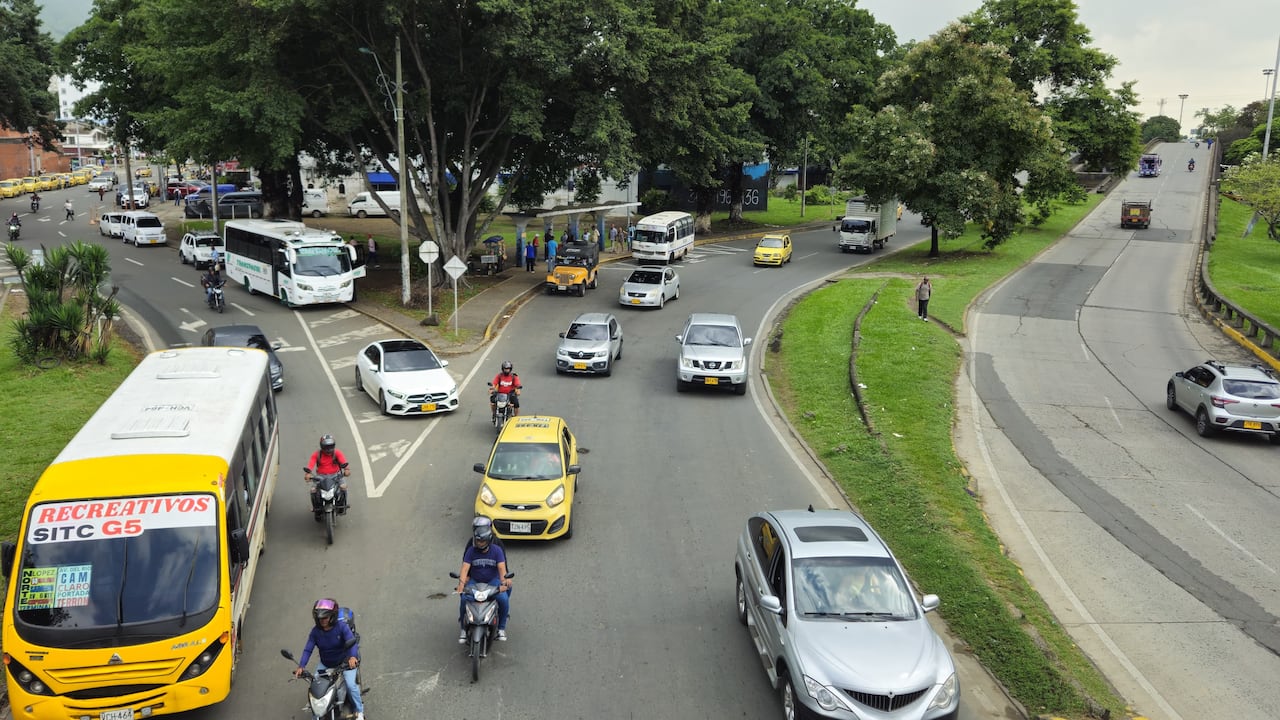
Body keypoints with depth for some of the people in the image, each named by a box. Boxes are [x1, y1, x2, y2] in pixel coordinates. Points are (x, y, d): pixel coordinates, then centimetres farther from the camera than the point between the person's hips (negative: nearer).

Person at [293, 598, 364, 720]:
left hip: (345, 662, -4)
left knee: (351, 685, -23)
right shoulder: (315, 631, -9)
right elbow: (308, 649, -13)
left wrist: (353, 657, -52)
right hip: (326, 664, 4)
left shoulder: (342, 627, -20)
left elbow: (352, 641, -32)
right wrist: (301, 666, -29)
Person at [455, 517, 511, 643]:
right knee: (464, 599, -25)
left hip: (493, 580, -1)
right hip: (474, 581, 1)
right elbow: (465, 567, -17)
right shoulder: (471, 551, -8)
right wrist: (461, 582, -35)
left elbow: (501, 567, -18)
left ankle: (501, 628, -5)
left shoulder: (497, 550, -10)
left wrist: (503, 582, -35)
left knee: (504, 599, -26)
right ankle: (463, 629, -6)